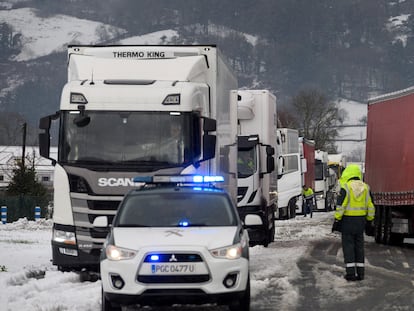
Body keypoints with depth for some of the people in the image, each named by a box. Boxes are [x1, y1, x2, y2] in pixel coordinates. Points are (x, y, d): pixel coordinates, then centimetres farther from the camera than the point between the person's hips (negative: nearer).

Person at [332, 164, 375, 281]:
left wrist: (336, 221, -9)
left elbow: (340, 206, -14)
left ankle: (351, 273, -5)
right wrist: (369, 221, 14)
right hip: (360, 220, 4)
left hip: (347, 220, -4)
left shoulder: (346, 187, -11)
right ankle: (360, 272, 9)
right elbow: (370, 206, 6)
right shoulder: (364, 187, 4)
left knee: (348, 246, 0)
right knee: (359, 246, 10)